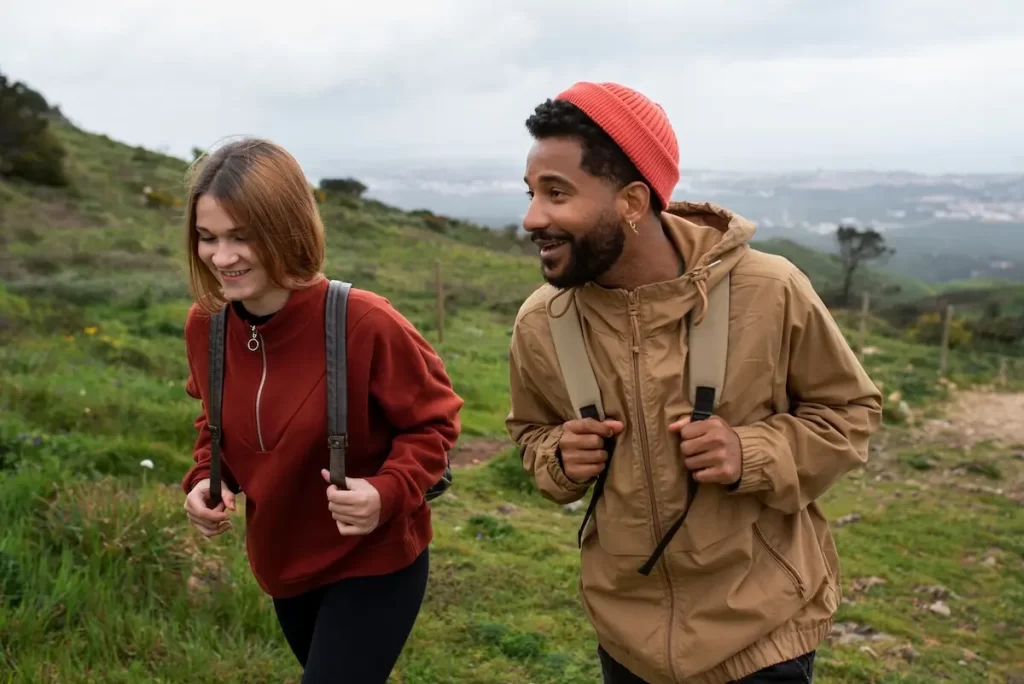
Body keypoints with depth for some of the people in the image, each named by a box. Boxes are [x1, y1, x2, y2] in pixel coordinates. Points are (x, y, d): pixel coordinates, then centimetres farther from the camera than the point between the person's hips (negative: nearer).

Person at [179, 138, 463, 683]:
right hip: (281, 564, 6)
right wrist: (204, 478, -10)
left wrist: (388, 492, -30)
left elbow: (433, 420, -14)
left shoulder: (364, 323, -28)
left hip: (375, 565, -6)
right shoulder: (204, 324, -12)